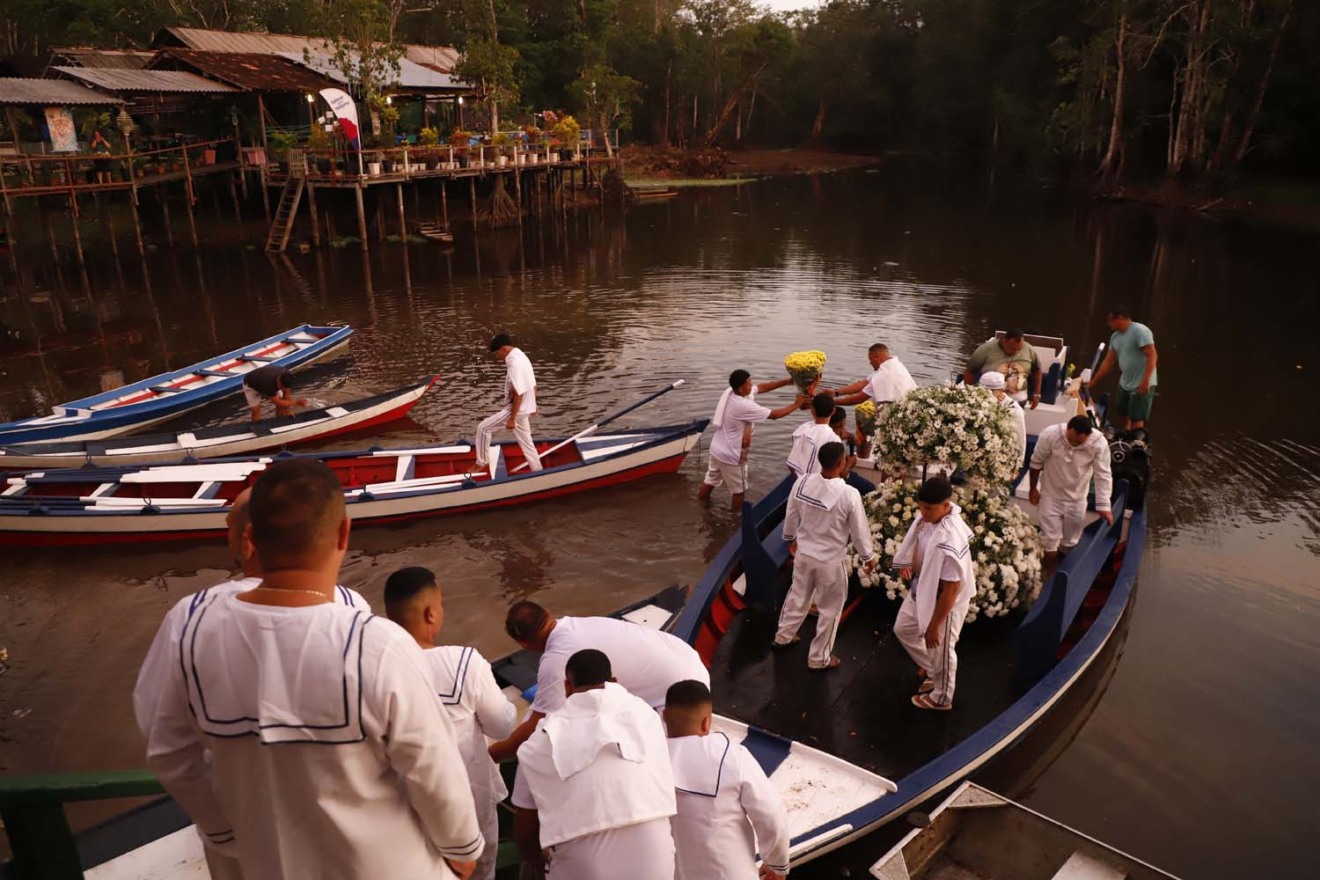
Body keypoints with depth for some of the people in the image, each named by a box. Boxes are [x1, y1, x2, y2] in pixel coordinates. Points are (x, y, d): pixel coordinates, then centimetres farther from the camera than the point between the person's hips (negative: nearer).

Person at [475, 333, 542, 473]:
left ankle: (482, 462, 12)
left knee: (483, 428, -1)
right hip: (524, 409, 10)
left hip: (516, 409, -10)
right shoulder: (521, 357, 7)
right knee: (526, 442, 19)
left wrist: (512, 419, -22)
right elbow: (533, 385, 15)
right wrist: (533, 406, 25)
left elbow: (518, 394, -26)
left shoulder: (514, 364, -24)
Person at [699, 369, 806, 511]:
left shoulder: (729, 391, -7)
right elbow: (774, 415, -22)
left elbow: (762, 387, 2)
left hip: (717, 449, 8)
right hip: (731, 455, -8)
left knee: (711, 480, 26)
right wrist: (796, 404, -10)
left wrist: (788, 381, -1)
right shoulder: (743, 406, -32)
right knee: (740, 490, 12)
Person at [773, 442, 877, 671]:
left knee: (798, 595, 28)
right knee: (830, 609, 16)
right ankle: (819, 658, 30)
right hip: (830, 561, -5)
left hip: (803, 553, 5)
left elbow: (791, 516, 1)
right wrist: (868, 557, 4)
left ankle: (783, 636, 48)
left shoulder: (802, 482, -14)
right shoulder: (849, 494, -27)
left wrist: (790, 539, 20)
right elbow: (860, 531, -14)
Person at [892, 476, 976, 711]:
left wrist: (934, 625, -22)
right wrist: (909, 562, 12)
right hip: (921, 590, 9)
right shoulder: (932, 515, -14)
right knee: (903, 629, 27)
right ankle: (931, 670, 51)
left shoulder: (949, 543, -40)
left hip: (944, 601, -9)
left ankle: (941, 698, 43)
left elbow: (951, 589, -31)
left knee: (940, 651, 16)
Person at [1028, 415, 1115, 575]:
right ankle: (1050, 575, 23)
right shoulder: (1050, 435, -29)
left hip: (1077, 498, 2)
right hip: (1051, 494, -1)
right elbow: (1036, 463, -12)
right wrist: (1033, 488, -2)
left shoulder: (1099, 443, -26)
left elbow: (1103, 475, -20)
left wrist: (1104, 505, -25)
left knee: (1071, 541, 17)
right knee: (1050, 539, 4)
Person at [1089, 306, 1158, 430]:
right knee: (1123, 414, 21)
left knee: (1136, 420, -6)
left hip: (1142, 385, -9)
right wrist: (1092, 382, 11)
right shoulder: (1115, 336, 8)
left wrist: (1145, 381, -30)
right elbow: (1107, 362, 13)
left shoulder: (1140, 331, -17)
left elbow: (1152, 356, -23)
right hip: (1125, 383, 9)